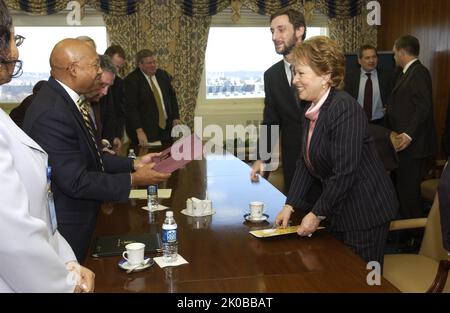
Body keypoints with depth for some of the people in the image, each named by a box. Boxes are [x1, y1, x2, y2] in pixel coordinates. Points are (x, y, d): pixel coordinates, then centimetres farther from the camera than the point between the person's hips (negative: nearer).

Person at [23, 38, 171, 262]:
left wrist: (133, 164, 1)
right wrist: (133, 180, -19)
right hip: (63, 225, -9)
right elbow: (75, 182, -26)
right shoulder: (52, 113, -27)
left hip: (80, 217, 9)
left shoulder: (66, 98, 3)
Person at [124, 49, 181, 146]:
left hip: (167, 128, 5)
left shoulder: (163, 75, 9)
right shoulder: (131, 80, -9)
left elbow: (172, 97, 17)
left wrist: (176, 118, 6)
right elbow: (131, 108, -14)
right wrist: (139, 131, -19)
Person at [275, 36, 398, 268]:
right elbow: (305, 163, 10)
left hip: (365, 214, -8)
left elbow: (345, 172, -25)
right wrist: (290, 205, 4)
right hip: (338, 211, 9)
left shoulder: (344, 108, -22)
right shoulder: (311, 111, 6)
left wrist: (318, 214, -16)